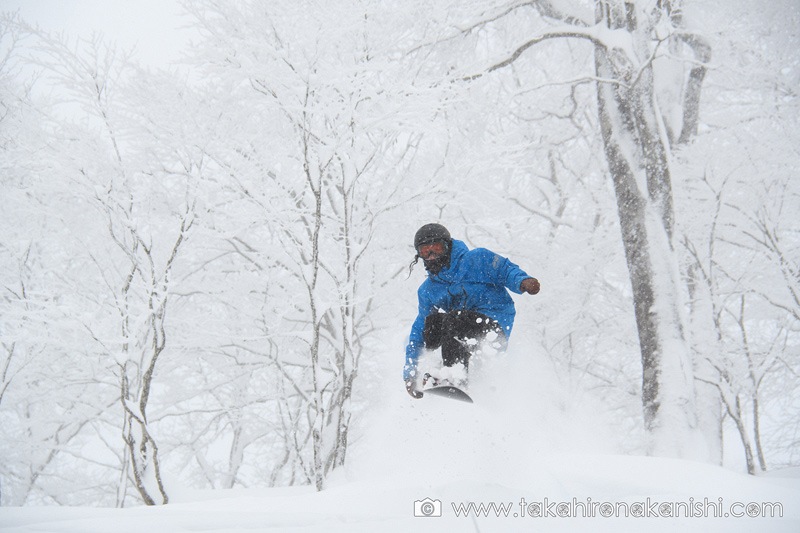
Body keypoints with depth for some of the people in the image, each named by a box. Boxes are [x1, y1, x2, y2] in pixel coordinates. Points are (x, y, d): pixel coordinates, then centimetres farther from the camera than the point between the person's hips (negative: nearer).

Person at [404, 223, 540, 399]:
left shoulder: (477, 259, 3)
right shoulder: (427, 290, 17)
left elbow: (507, 271, -3)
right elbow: (419, 330, 18)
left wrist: (523, 282, -28)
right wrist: (409, 372, 11)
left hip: (495, 326, -5)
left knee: (452, 320, -32)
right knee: (432, 320, -22)